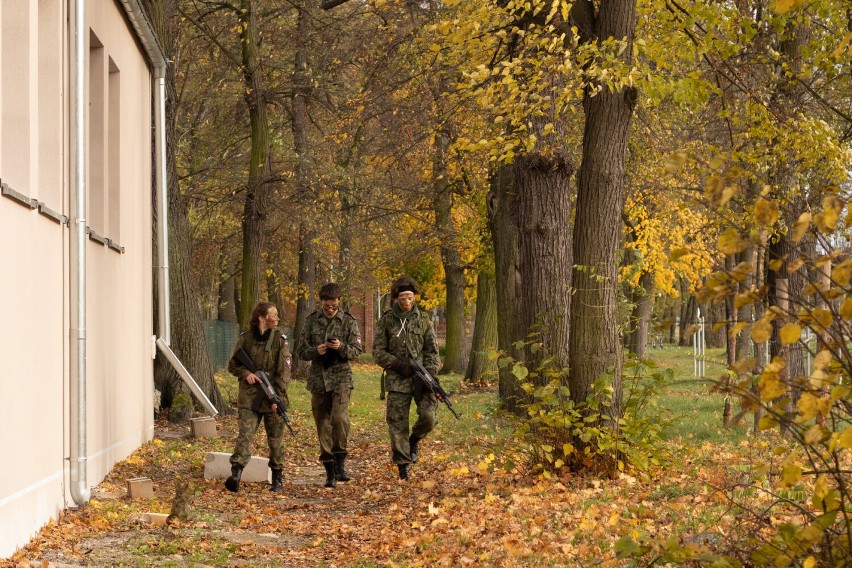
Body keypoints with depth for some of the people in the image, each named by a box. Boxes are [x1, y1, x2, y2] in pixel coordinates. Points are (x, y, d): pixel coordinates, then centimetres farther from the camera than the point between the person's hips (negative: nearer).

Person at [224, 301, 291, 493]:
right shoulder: (245, 338, 2)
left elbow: (284, 371, -3)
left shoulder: (280, 339, 1)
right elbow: (232, 365, 11)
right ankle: (236, 474, -20)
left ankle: (277, 478, 19)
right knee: (245, 434, -12)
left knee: (276, 439, 7)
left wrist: (278, 397, -12)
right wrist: (245, 373, -10)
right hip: (249, 396, 0)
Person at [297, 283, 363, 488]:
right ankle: (329, 470, 11)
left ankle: (340, 463, -8)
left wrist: (342, 347, -20)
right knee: (322, 424, 4)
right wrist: (316, 351, -14)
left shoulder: (348, 321, 2)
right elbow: (302, 350, 7)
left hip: (341, 376, -2)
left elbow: (356, 351, 0)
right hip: (318, 378, 2)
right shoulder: (312, 321, 6)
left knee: (339, 418, -21)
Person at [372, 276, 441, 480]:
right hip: (397, 380, 0)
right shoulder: (386, 320, 4)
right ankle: (403, 467, 10)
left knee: (428, 416, -17)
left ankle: (414, 440, 15)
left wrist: (428, 375, -7)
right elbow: (378, 350, 3)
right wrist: (397, 364, -12)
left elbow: (432, 352, 8)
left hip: (421, 379, 1)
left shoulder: (423, 320, 7)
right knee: (397, 424, -1)